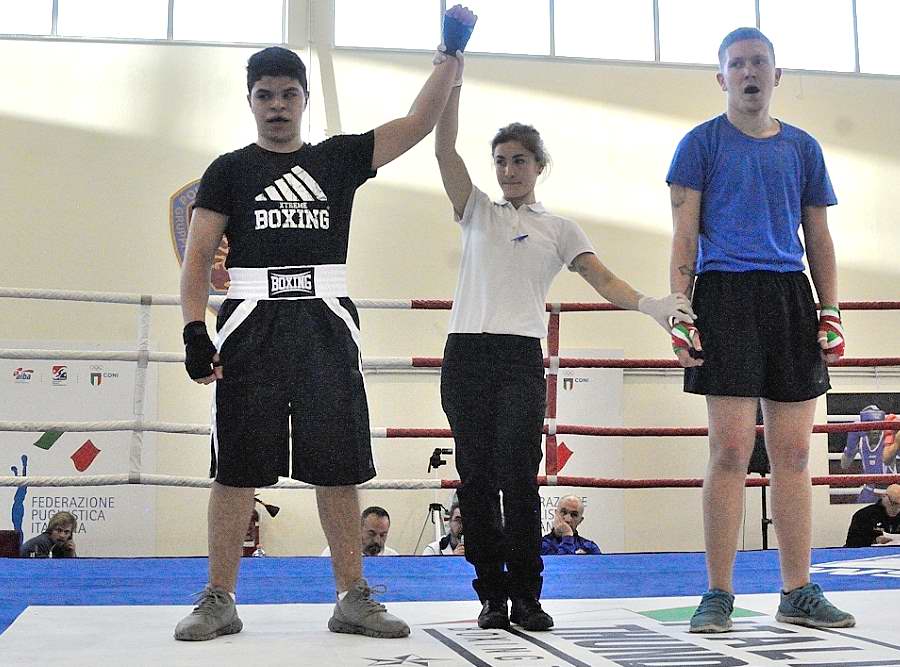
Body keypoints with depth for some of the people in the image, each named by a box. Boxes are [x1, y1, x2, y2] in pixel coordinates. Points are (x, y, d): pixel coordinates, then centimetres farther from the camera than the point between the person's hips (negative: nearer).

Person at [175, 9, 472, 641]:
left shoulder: (339, 158, 13)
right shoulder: (229, 169, 10)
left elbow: (418, 123, 5)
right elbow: (197, 257, 4)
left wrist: (451, 54, -5)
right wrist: (195, 329, -9)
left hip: (326, 326, 1)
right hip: (251, 325, -1)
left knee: (338, 466, 2)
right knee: (237, 466, 0)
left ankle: (352, 599, 10)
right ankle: (220, 600, 10)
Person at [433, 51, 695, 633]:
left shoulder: (558, 229, 13)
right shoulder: (477, 212, 16)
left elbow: (603, 279, -1)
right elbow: (445, 149, 4)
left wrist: (649, 305, -21)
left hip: (521, 356, -1)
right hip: (466, 353, 2)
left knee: (518, 477, -12)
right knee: (477, 479, 0)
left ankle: (527, 596, -3)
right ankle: (492, 594, 7)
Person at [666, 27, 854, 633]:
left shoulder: (803, 147, 16)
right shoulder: (702, 143, 6)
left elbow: (819, 237, 16)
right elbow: (685, 234, 1)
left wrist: (831, 313, 6)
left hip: (790, 298, 4)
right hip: (725, 294, -4)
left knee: (793, 454, 4)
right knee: (731, 452, -7)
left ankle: (799, 593, 12)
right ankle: (719, 595, 1)